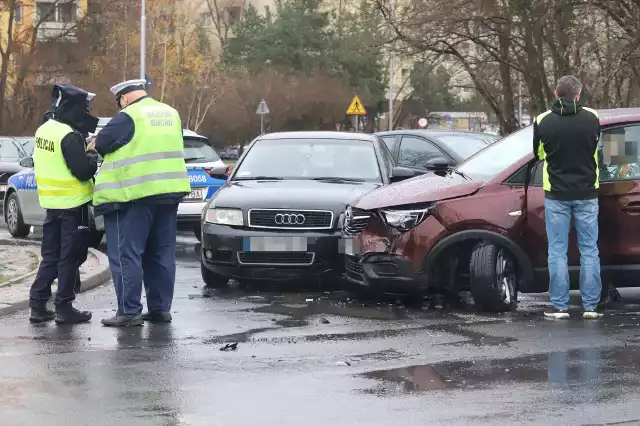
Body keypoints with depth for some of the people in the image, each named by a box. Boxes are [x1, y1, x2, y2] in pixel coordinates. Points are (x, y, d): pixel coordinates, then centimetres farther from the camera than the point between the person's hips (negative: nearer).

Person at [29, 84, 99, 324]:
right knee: (70, 257, 0)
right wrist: (93, 158, -2)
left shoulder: (44, 130, 7)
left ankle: (38, 304, 13)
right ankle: (64, 308, 3)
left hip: (52, 202, 8)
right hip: (73, 204, -8)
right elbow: (83, 171, -22)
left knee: (50, 255, 14)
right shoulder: (69, 136, -20)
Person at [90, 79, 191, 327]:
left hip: (135, 195, -7)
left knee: (126, 254, -3)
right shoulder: (171, 114, 14)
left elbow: (101, 143, -6)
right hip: (169, 193, 7)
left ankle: (129, 311, -6)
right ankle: (160, 307, 15)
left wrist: (93, 145, 17)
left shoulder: (129, 116, -9)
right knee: (161, 254, 12)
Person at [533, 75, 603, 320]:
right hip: (586, 194, 1)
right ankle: (591, 306, 8)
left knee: (557, 251, 6)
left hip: (556, 195, -1)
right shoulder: (592, 118, -5)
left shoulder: (543, 121, -7)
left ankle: (560, 307, 5)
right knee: (589, 251, 8)